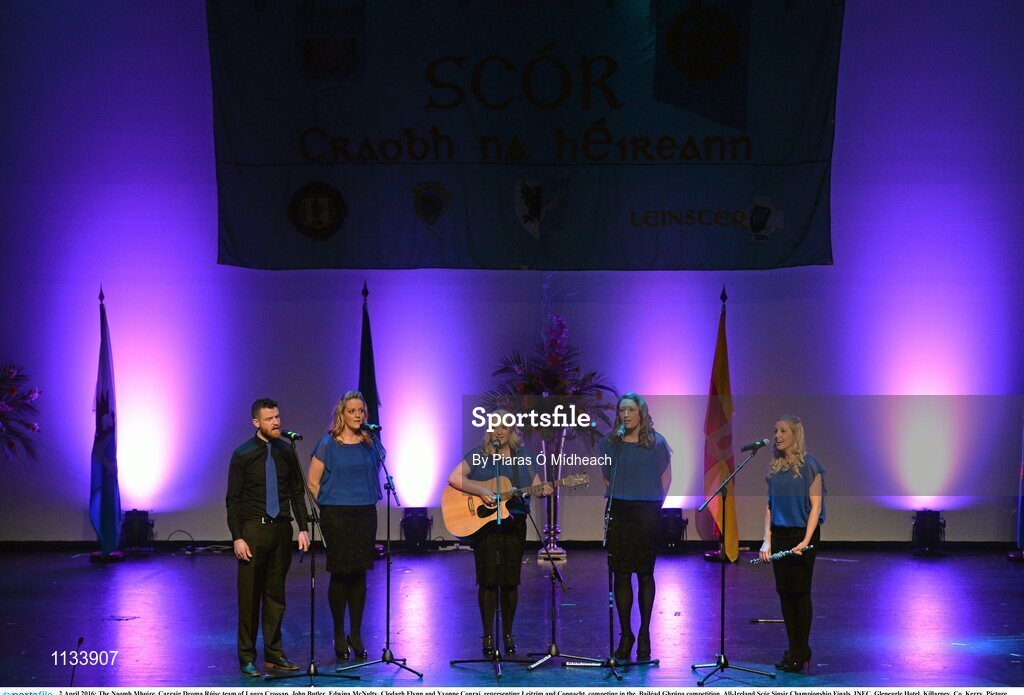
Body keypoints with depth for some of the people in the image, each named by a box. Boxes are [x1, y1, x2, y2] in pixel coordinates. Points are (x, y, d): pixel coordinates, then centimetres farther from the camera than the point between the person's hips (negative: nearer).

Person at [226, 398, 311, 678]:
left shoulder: (287, 452, 7)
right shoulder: (243, 455, -4)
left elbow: (297, 493, 10)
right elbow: (233, 499, -4)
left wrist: (303, 528, 3)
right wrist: (237, 537, -11)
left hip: (281, 529, 3)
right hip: (253, 529, -3)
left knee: (276, 594, 9)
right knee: (249, 596, 1)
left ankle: (273, 654, 18)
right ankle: (247, 657, 10)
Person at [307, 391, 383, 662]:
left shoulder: (370, 444, 8)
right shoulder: (328, 444, -4)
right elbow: (313, 482, -2)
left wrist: (368, 499, 11)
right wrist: (331, 505, -2)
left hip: (366, 515, 4)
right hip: (336, 517, -4)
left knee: (359, 574, 6)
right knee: (340, 574, 1)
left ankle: (356, 635, 14)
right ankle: (339, 635, 12)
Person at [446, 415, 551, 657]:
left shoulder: (523, 455, 9)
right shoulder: (478, 455, 1)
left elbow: (536, 485, 7)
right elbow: (454, 478, -8)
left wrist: (543, 491, -17)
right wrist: (482, 492, -19)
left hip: (514, 524, 2)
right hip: (483, 525, -2)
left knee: (510, 580, 4)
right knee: (488, 580, -3)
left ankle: (508, 633, 16)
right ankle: (488, 636, 5)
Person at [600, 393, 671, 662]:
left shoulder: (656, 443, -1)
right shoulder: (609, 442, 6)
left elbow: (665, 477, 7)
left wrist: (654, 503, 4)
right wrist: (617, 496, 11)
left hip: (647, 514, -2)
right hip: (618, 514, 2)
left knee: (645, 573, 2)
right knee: (620, 574, 2)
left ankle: (644, 635, 10)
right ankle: (625, 635, 10)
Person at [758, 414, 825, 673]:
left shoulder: (808, 464, -7)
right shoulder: (774, 467, 10)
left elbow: (816, 505, -10)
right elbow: (770, 506, 12)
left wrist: (806, 541, -18)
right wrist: (767, 541, 4)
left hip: (802, 534, -6)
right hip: (779, 535, 6)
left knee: (800, 592, -2)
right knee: (784, 592, 7)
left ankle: (801, 652, 6)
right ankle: (793, 649, 16)